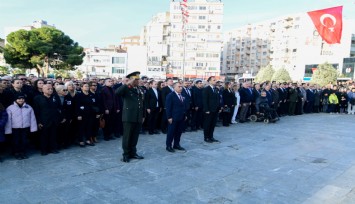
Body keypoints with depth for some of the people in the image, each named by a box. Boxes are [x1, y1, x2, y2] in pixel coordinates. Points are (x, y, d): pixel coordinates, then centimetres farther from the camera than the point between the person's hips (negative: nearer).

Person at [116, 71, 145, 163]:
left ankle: (133, 153, 24)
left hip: (138, 118, 6)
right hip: (129, 117, -5)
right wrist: (128, 84, -25)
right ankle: (126, 154, 13)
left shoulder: (140, 90, 14)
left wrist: (143, 116, 16)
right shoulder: (126, 89, -5)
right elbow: (117, 92, -27)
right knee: (127, 136, 3)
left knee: (135, 137, 12)